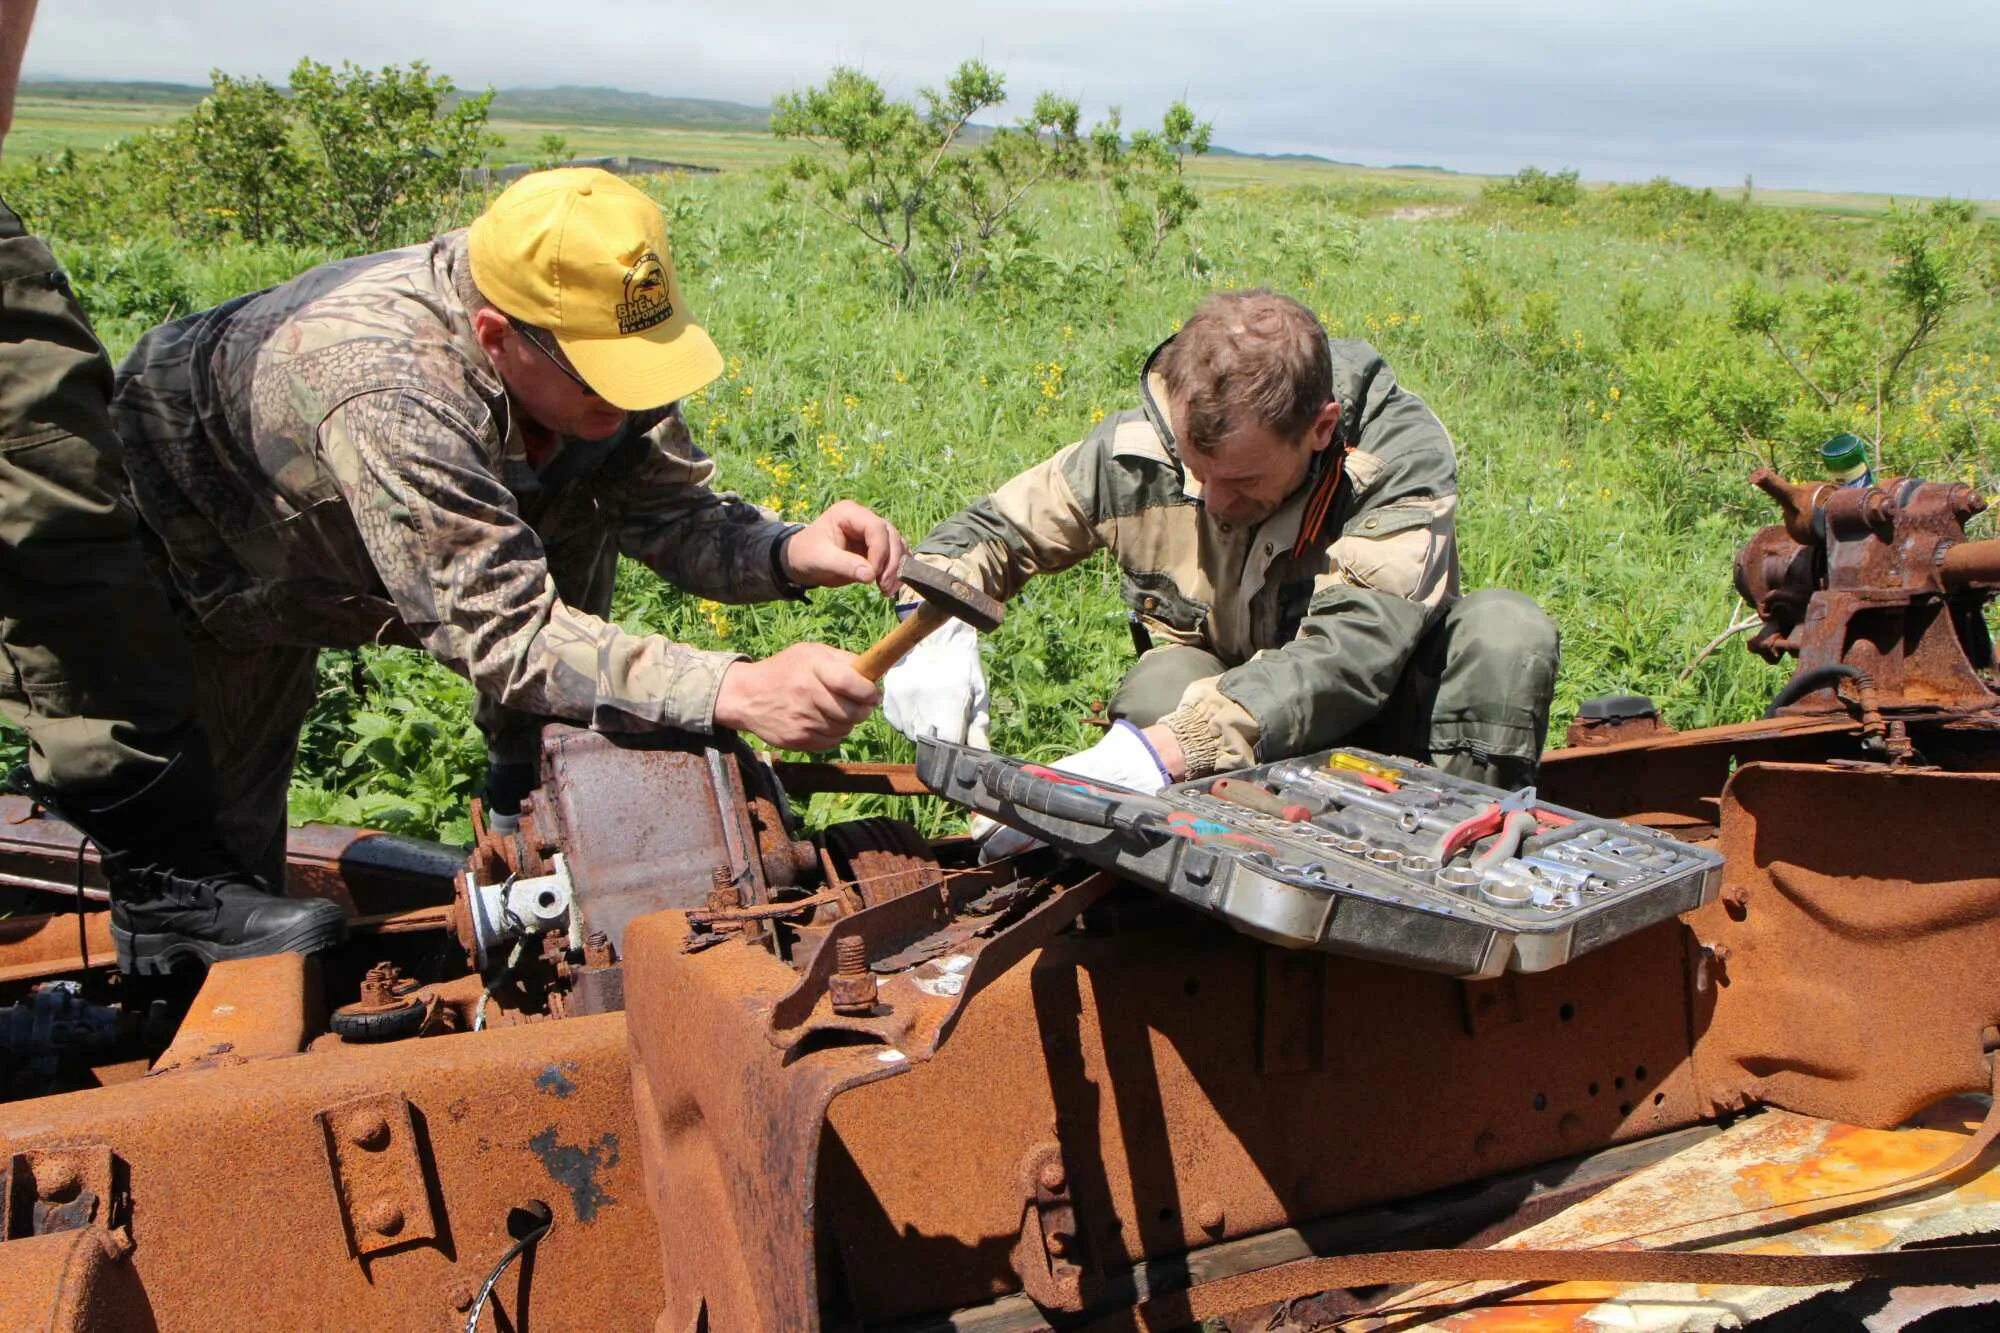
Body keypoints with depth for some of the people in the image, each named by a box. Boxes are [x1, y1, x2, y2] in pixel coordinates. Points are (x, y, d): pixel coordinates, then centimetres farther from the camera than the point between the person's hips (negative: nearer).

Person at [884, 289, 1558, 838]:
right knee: (1165, 682, -33)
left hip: (1382, 723, 0)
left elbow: (1354, 650, -37)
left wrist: (1159, 751, -51)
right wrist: (939, 634, -27)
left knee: (1509, 629, -29)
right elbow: (980, 532, -2)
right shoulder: (1139, 445, -15)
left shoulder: (1403, 451, -23)